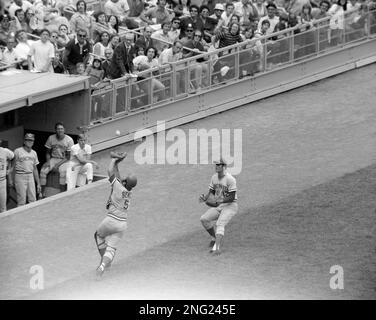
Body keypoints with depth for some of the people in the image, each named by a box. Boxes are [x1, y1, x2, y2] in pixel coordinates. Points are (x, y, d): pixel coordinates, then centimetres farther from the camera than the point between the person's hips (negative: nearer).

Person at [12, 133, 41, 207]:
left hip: (30, 176, 6)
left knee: (33, 200, 3)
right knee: (21, 201, -7)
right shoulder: (18, 151, -5)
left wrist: (38, 183, 16)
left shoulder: (34, 153, 14)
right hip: (20, 176, -6)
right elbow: (12, 166, -4)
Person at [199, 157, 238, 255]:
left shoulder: (230, 179, -18)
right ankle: (215, 238, 12)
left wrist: (220, 201, -32)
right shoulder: (214, 177, 6)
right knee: (203, 219, -9)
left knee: (220, 224, -27)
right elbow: (211, 192, 12)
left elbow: (232, 197, -20)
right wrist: (205, 198, -9)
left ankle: (217, 248, -35)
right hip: (217, 206, 7)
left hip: (230, 206, -7)